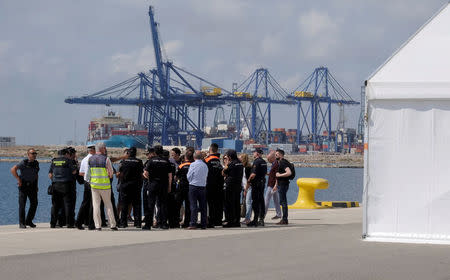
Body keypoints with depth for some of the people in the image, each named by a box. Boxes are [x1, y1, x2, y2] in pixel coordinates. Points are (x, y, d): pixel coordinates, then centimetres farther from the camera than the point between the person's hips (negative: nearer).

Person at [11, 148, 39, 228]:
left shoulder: (36, 163, 8)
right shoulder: (24, 163, -12)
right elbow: (13, 169, -20)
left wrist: (36, 185, 17)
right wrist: (18, 179, -19)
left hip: (32, 186, 6)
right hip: (23, 185, -6)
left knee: (34, 203, 3)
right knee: (22, 204, -6)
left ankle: (29, 221, 16)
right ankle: (22, 223, -3)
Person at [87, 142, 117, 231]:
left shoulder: (90, 159, 2)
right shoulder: (106, 159, -9)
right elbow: (111, 174, -7)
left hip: (94, 184, 2)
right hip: (105, 185, -2)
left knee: (96, 205, 5)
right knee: (108, 204, 9)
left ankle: (98, 225, 0)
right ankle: (112, 225, 11)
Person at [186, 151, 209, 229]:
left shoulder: (193, 165, -10)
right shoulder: (205, 165, 3)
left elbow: (188, 176, -5)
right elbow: (206, 176, 9)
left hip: (193, 186, -4)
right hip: (203, 187, 4)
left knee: (193, 206, -4)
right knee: (203, 206, 9)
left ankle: (193, 224, -9)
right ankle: (203, 224, 11)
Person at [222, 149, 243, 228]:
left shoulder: (231, 164, -14)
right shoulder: (240, 163, 10)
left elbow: (223, 173, -7)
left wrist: (226, 164, 3)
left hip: (231, 186, -8)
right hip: (239, 185, 8)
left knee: (229, 204, -3)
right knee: (237, 204, 11)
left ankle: (230, 221, -4)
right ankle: (237, 221, 14)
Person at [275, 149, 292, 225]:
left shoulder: (283, 163, -15)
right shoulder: (279, 163, 17)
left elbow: (289, 173, -28)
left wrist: (279, 175, -19)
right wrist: (276, 185, 26)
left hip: (283, 184, -10)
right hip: (280, 184, 10)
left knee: (283, 201, -9)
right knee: (283, 202, 11)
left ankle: (284, 219, -8)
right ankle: (284, 219, 15)